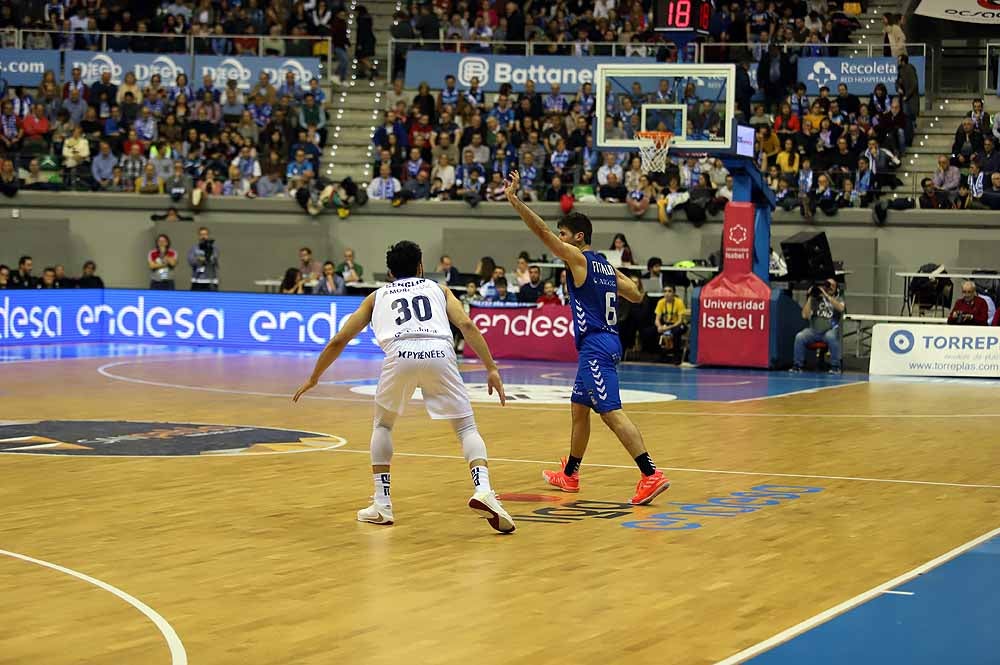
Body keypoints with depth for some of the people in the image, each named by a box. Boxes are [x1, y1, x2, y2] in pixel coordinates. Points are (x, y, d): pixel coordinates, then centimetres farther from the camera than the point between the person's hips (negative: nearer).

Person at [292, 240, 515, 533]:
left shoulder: (377, 296, 33)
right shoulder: (439, 289, 31)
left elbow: (338, 341, 33)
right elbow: (467, 326, 13)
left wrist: (314, 378, 45)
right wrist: (491, 369, 9)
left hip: (400, 354, 0)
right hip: (440, 353, 0)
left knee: (383, 424, 25)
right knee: (467, 427, 12)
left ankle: (382, 504, 17)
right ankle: (483, 490, -14)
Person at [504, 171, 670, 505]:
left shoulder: (578, 258, -7)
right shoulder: (605, 265, 17)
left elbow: (541, 231, -15)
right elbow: (636, 295, 20)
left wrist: (514, 199, -17)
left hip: (595, 346, -10)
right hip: (607, 343, 10)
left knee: (612, 412, -16)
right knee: (579, 408, 21)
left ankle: (651, 475, -25)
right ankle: (569, 475, 33)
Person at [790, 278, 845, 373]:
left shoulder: (838, 299, 11)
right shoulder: (815, 299, 11)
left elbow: (841, 308, -15)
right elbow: (805, 315, 1)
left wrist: (826, 295, -17)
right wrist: (810, 298, -2)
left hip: (830, 330, -2)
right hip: (814, 330, 2)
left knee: (830, 337, -36)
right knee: (799, 337, -25)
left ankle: (835, 366, -24)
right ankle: (798, 365, -11)